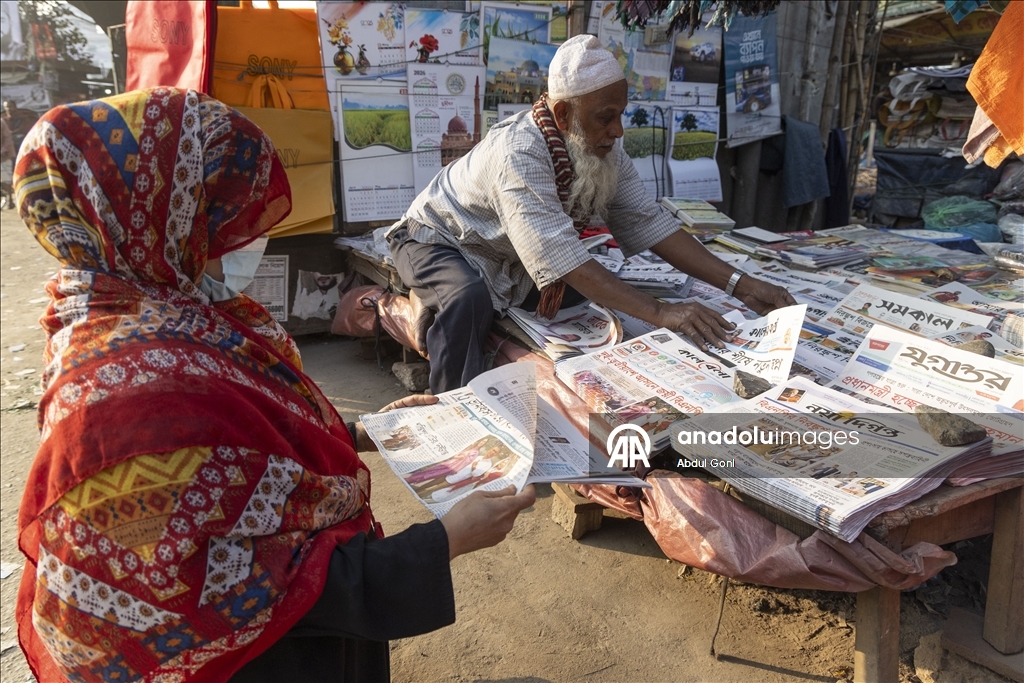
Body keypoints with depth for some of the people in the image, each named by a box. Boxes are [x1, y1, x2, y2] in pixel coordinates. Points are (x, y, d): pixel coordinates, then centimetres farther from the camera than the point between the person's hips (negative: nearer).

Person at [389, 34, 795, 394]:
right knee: (469, 299, -37)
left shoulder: (606, 154, -13)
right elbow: (561, 257, -44)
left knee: (601, 296, -2)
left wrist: (739, 284, -23)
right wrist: (659, 313, -48)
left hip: (510, 261, 7)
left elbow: (650, 224, -15)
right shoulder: (520, 154, -36)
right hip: (439, 240, -7)